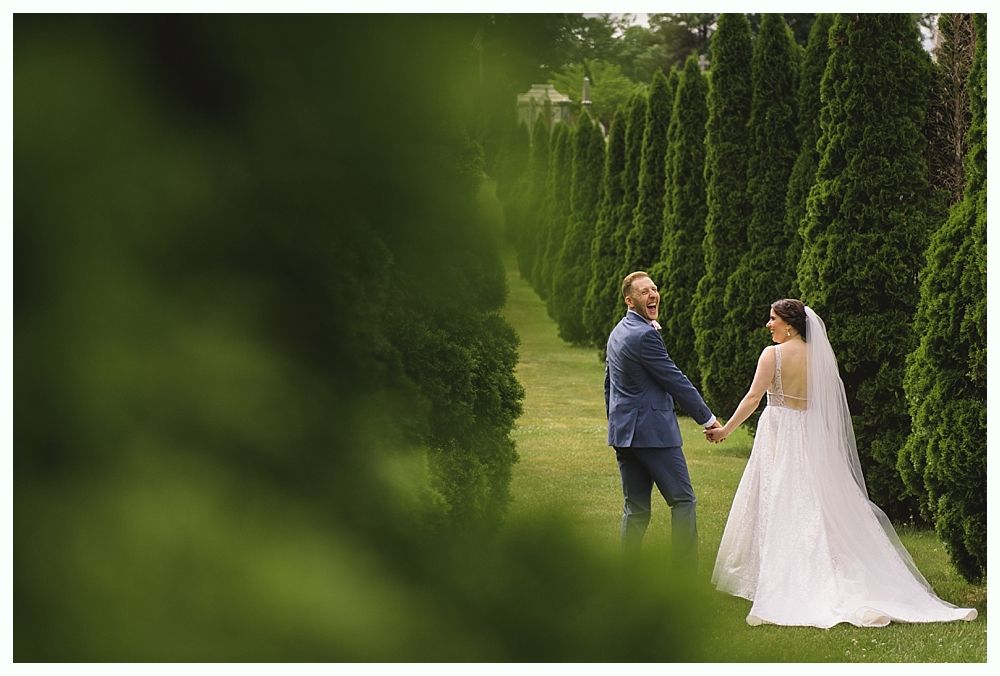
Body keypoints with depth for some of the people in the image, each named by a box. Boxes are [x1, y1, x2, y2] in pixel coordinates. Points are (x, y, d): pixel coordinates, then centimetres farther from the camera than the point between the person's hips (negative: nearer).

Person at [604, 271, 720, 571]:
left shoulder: (617, 333, 15)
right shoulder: (644, 335, -16)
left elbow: (609, 384, 22)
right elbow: (675, 381, -14)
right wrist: (708, 419, -6)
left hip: (624, 434, 9)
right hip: (653, 432, -9)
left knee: (636, 509, 11)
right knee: (683, 501, 0)